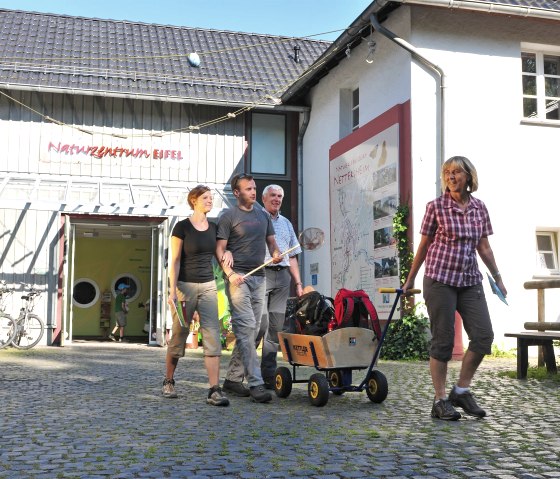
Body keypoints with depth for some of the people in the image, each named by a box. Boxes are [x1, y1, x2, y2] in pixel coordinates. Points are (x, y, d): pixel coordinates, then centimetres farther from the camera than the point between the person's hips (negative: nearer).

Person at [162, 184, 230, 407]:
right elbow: (174, 261, -7)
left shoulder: (213, 228, 9)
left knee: (212, 337, -7)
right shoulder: (182, 227, -5)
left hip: (208, 286, 4)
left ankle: (214, 390, -10)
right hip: (186, 285, -4)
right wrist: (172, 291, -14)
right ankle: (168, 382, 25)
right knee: (179, 336, 5)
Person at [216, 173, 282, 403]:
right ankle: (256, 383, -14)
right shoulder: (229, 216, -2)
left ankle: (233, 378, 17)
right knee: (246, 327, -13)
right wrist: (230, 273, -20)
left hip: (259, 278, 7)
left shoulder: (263, 214, 16)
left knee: (252, 330, 7)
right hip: (238, 278, -7)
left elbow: (271, 241, 21)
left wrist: (276, 253, -2)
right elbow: (219, 249, -5)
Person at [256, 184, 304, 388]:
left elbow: (292, 256, 24)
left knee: (276, 326, 3)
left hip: (282, 277, 6)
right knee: (261, 323, -13)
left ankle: (269, 375, 7)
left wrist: (298, 283, 16)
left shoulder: (286, 223, 23)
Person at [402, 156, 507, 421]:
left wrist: (497, 277, 14)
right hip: (440, 279, -4)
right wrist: (410, 279, 8)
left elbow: (484, 247, 15)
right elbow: (423, 245, 4)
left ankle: (461, 391, 14)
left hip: (470, 281, 4)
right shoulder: (436, 207, -2)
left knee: (484, 336, -3)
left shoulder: (479, 208, 8)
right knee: (443, 340, -2)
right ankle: (440, 401, 8)